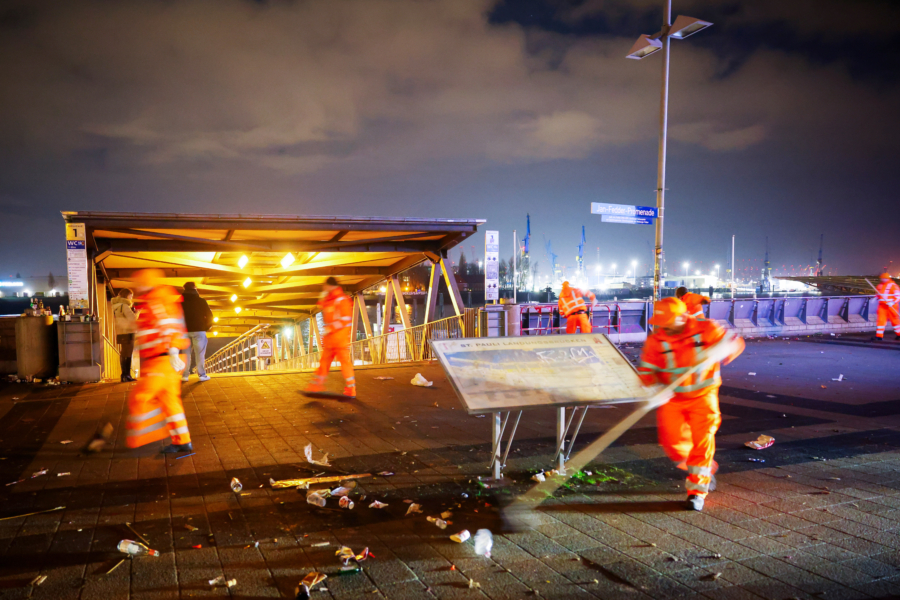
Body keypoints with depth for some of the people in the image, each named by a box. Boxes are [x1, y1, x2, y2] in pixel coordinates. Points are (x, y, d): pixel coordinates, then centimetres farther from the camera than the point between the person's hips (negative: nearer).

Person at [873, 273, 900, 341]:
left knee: (894, 320, 7)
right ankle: (879, 336, -4)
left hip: (891, 306, -5)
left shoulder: (893, 285, -9)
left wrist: (893, 302, -24)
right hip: (882, 306, 5)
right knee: (880, 320, -3)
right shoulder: (879, 286, 12)